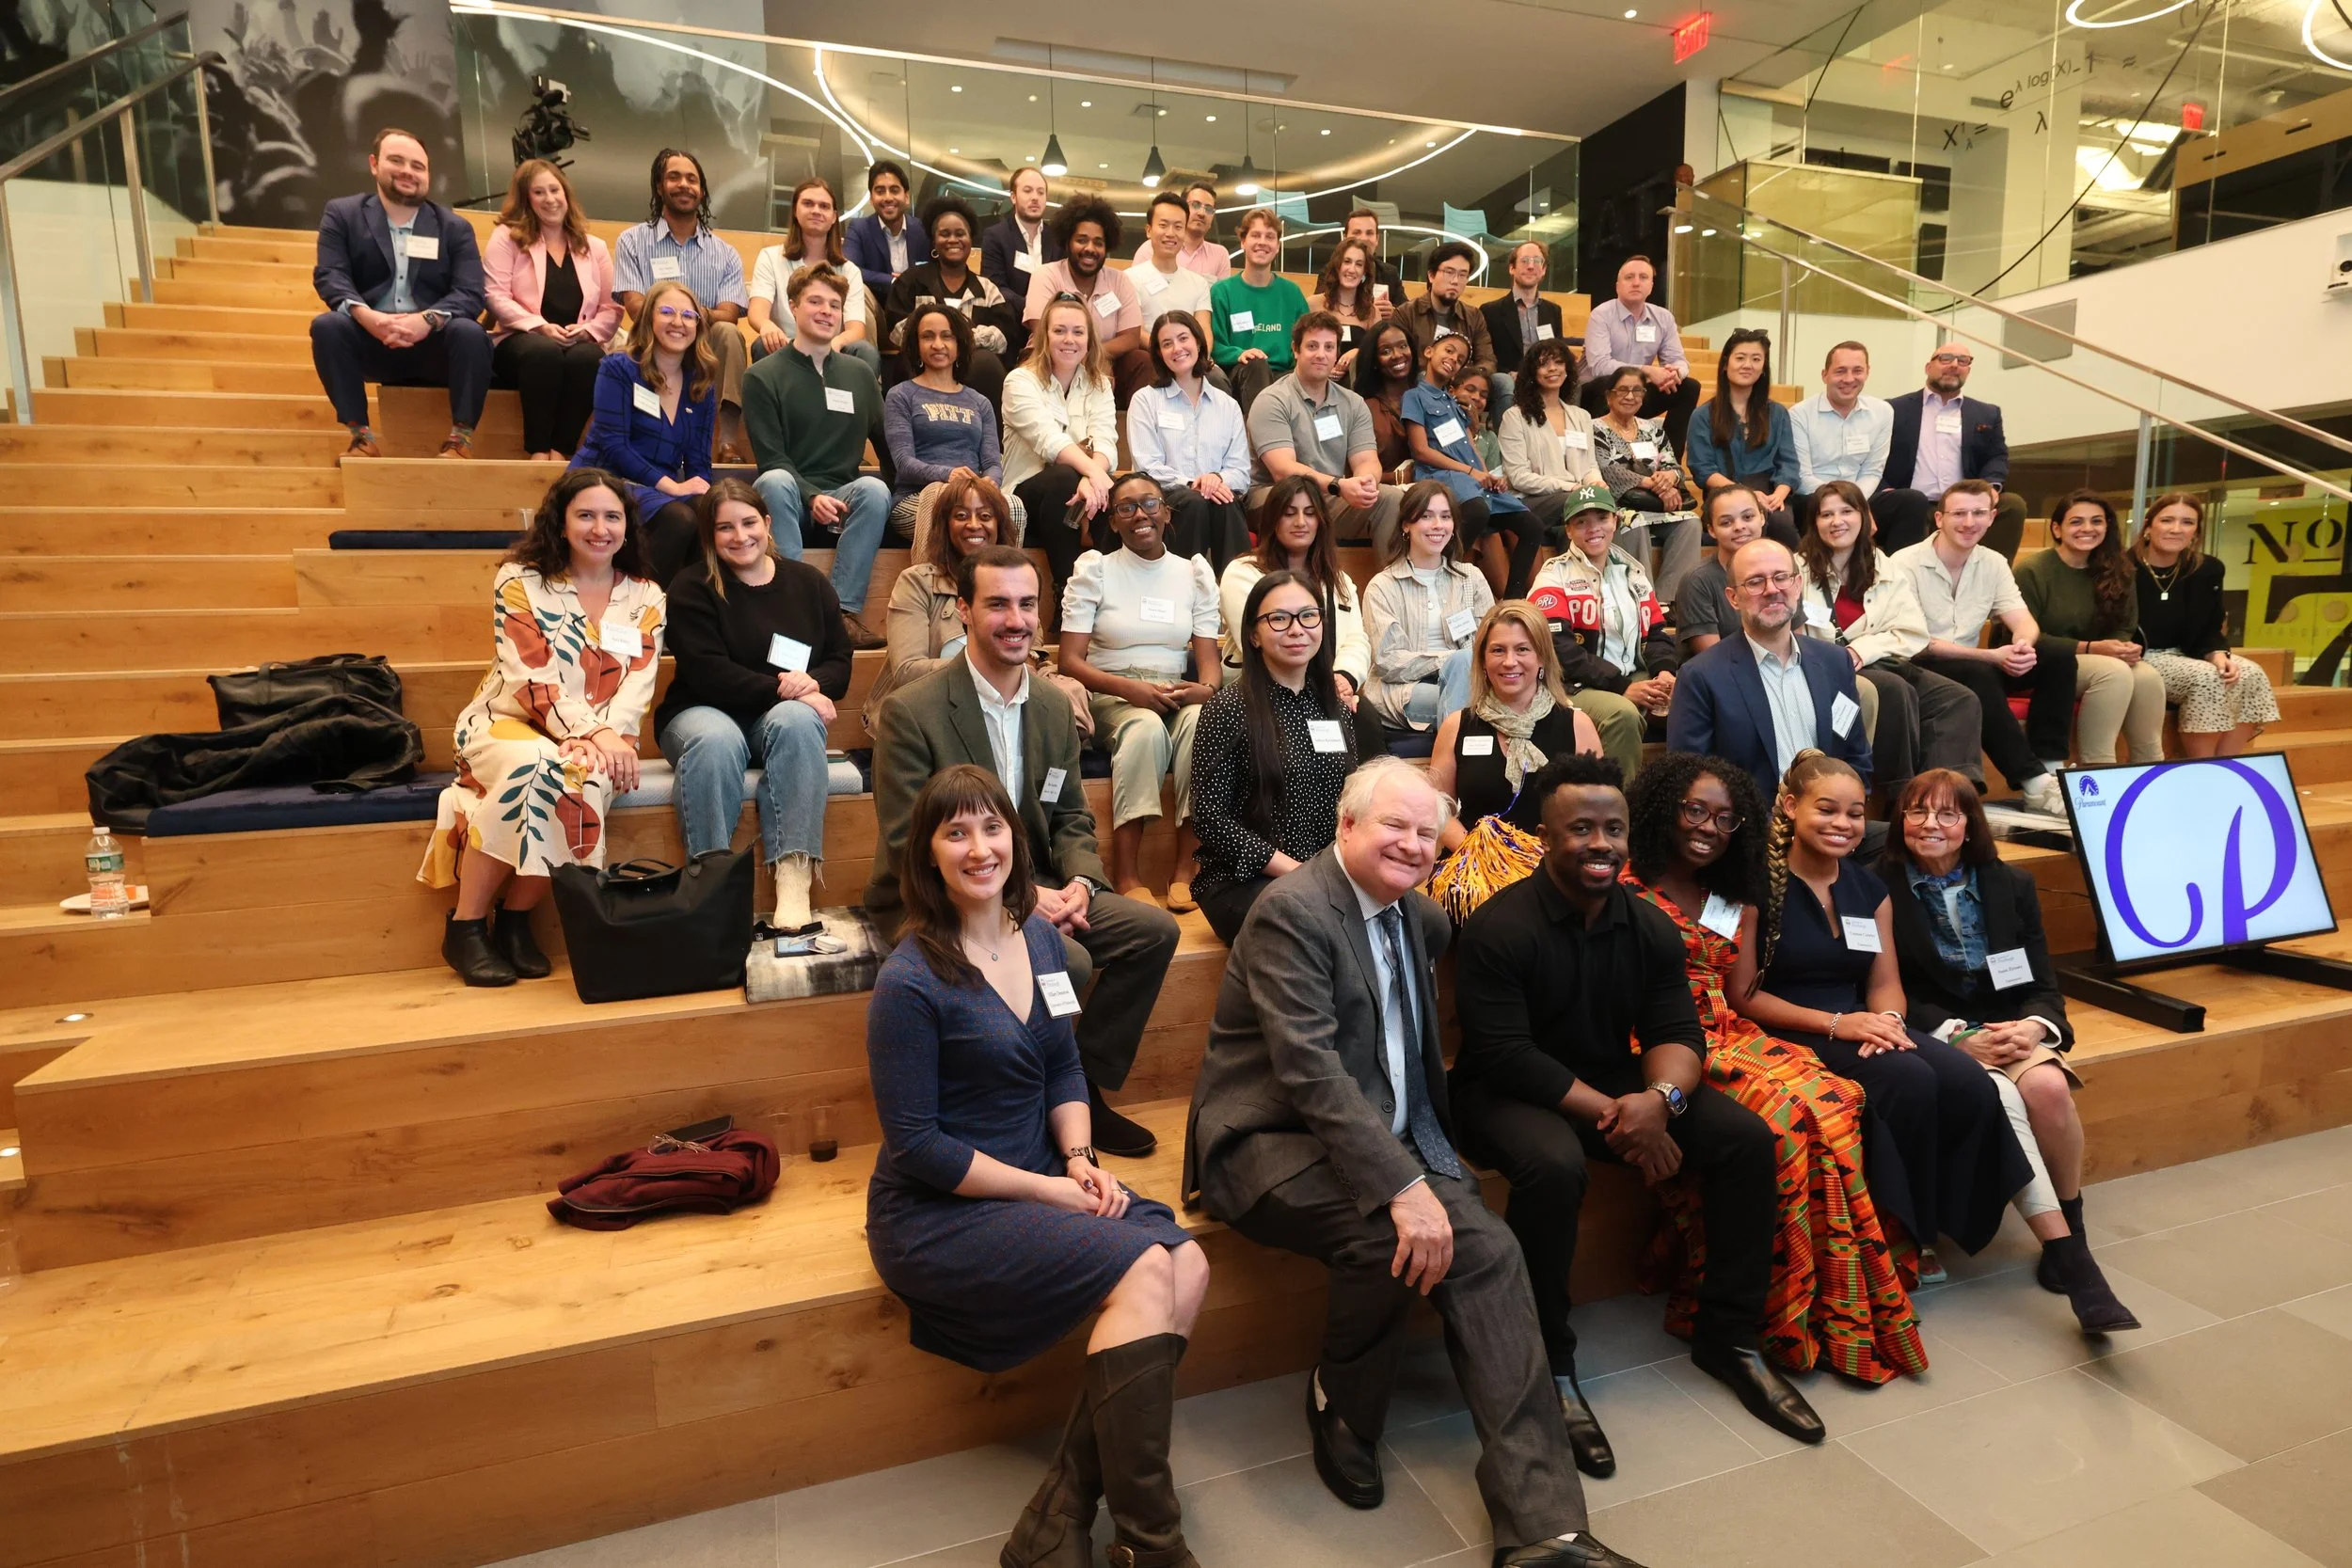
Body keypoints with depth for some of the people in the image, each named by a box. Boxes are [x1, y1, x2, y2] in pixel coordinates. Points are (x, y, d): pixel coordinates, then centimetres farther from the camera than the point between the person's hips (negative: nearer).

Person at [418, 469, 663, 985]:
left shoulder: (646, 598, 7)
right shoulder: (520, 581, -1)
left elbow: (638, 683, -3)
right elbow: (530, 679, -12)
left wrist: (606, 737, -23)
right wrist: (593, 733, -26)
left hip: (600, 738, 2)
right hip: (508, 723, -2)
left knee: (585, 776, -35)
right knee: (531, 765, -37)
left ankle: (515, 919, -15)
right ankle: (465, 925, -21)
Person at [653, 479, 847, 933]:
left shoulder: (810, 583, 11)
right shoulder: (692, 589, 1)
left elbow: (840, 662, 6)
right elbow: (707, 674, -11)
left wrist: (813, 684, -17)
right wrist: (782, 688, -19)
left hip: (783, 714, 2)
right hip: (705, 712, -2)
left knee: (797, 720, -35)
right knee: (716, 742, -38)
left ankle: (794, 880, -41)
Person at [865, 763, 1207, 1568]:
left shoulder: (1039, 937, 3)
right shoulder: (910, 981, -17)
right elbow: (916, 1146, -15)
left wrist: (1081, 1159, -6)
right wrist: (1049, 1191, -15)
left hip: (1039, 1176, 7)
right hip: (938, 1210, -7)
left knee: (1189, 1265, -15)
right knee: (1144, 1272, -22)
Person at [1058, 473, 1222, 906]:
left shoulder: (1195, 573, 12)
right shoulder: (1094, 569, 4)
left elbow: (1208, 658, 6)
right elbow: (1070, 661, -4)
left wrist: (1206, 688, -19)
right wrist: (1129, 688, -21)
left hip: (1176, 695, 2)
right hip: (1109, 696, -2)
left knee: (1203, 721, -33)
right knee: (1147, 727, -37)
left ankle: (1187, 869, -28)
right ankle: (1126, 878, -34)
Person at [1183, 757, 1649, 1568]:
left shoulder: (1419, 916, 11)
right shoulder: (1293, 909, -15)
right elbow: (1310, 1071, -25)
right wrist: (1403, 1186, -30)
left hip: (1386, 1139, 7)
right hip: (1273, 1141, -7)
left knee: (1487, 1249, -17)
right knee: (1392, 1238, -31)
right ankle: (1339, 1412, -1)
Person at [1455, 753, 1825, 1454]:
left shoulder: (1650, 926, 1)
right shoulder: (1499, 927, -19)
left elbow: (1677, 1030, -3)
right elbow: (1506, 1056, -23)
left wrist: (1659, 1098, -25)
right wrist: (1611, 1113, -26)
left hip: (1617, 1081, 6)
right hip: (1510, 1092, -6)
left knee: (1748, 1138, -8)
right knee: (1554, 1166, -36)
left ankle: (1727, 1338, 9)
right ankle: (1548, 1369, -13)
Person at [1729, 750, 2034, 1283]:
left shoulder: (1869, 887, 12)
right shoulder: (1758, 885, -9)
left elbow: (1885, 982, 12)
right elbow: (1743, 996, -11)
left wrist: (1888, 1020, -12)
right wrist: (1835, 1023, -20)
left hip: (1862, 1029, 6)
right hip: (1790, 1036, -6)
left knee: (1972, 1085, -20)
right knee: (1910, 1081, -30)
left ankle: (1927, 1228, -1)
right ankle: (1898, 1237, -9)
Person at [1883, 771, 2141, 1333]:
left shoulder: (2012, 886, 9)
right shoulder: (1882, 890, -4)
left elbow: (2044, 985, 7)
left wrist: (2034, 1026, -15)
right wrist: (1956, 1034, -19)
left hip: (2013, 1029, 4)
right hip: (1934, 1036, -3)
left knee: (2049, 1087, -29)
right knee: (1999, 1098, -32)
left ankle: (2072, 1237, -10)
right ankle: (2070, 1261, -28)